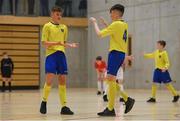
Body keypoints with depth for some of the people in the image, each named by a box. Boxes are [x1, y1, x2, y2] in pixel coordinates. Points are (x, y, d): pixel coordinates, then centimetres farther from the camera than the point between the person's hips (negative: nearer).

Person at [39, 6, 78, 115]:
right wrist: (57, 43, -21)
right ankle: (44, 102, 11)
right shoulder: (47, 26, 0)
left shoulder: (64, 27, 15)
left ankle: (64, 107, 5)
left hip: (61, 55, 5)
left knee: (63, 80, 2)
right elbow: (44, 43, -7)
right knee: (49, 79, -12)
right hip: (51, 54, -5)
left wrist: (71, 45, 3)